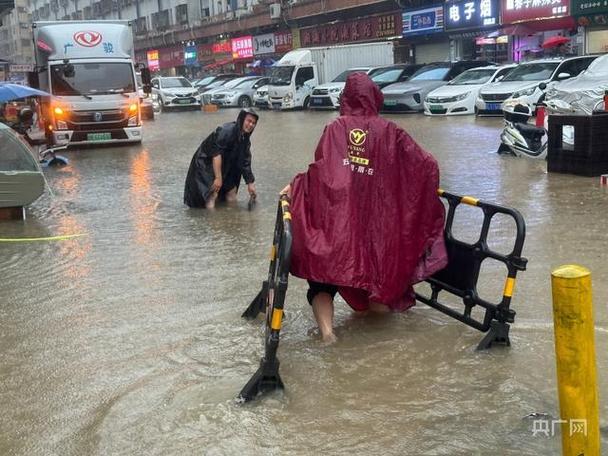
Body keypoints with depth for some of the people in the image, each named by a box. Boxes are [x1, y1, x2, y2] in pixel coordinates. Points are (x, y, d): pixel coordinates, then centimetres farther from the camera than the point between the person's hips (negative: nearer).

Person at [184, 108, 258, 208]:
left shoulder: (245, 140, 0)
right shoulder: (226, 131, -25)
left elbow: (245, 162, 6)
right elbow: (216, 154, -30)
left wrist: (250, 183, 6)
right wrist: (218, 178, -32)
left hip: (225, 168, 9)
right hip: (206, 164, -9)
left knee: (232, 192, 9)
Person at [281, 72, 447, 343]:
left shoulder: (335, 129, -1)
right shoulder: (390, 132, 3)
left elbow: (320, 170, -14)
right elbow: (427, 165, 2)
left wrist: (295, 186, 0)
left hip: (337, 218, -1)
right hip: (375, 220, 2)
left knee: (322, 276, 4)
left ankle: (326, 327, -13)